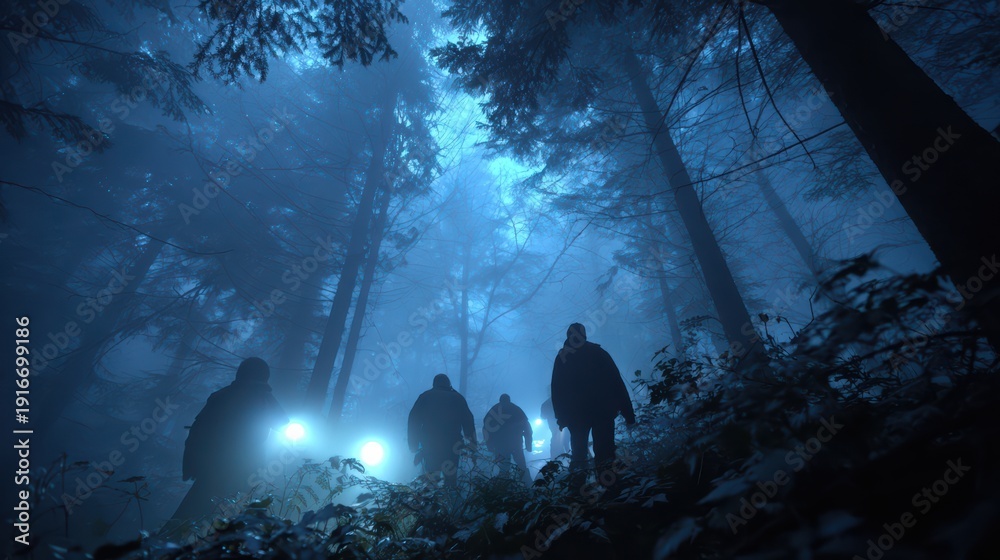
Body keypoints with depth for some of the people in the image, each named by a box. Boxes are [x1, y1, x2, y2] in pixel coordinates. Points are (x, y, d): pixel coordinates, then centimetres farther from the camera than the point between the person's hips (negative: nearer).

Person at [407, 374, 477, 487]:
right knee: (451, 478, 8)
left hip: (429, 446, 1)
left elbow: (414, 421, 4)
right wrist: (472, 442, 4)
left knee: (430, 478, 9)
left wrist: (413, 444, 6)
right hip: (451, 446, 0)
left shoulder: (425, 396, 9)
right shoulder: (458, 398, 8)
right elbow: (468, 421, 3)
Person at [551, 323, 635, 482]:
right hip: (603, 410, 0)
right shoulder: (599, 353, 5)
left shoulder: (561, 358, 6)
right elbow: (617, 383, 1)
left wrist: (561, 416, 6)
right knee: (604, 450, 1)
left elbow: (556, 390, 3)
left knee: (579, 449, 12)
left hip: (576, 414, 1)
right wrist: (628, 412, 2)